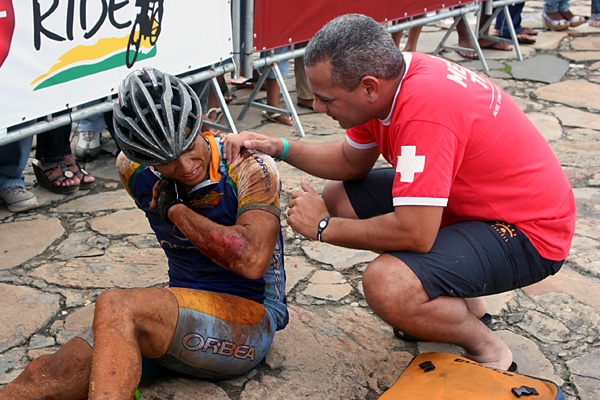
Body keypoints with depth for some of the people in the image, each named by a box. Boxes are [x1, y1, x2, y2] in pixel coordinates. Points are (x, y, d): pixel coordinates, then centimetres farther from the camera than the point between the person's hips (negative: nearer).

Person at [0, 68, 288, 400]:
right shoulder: (135, 170, 4)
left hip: (250, 317, -5)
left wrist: (176, 210, -17)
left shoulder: (251, 168, -14)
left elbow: (252, 261, -26)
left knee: (115, 306, -32)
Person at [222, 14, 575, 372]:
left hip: (528, 230, -10)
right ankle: (458, 299, 15)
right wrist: (278, 148, -2)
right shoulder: (387, 77, -5)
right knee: (340, 197, 8)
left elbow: (415, 233, -34)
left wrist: (324, 227, -18)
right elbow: (352, 162, 11)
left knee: (388, 286, -31)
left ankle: (489, 351, 0)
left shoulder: (424, 109, -34)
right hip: (469, 198, 10)